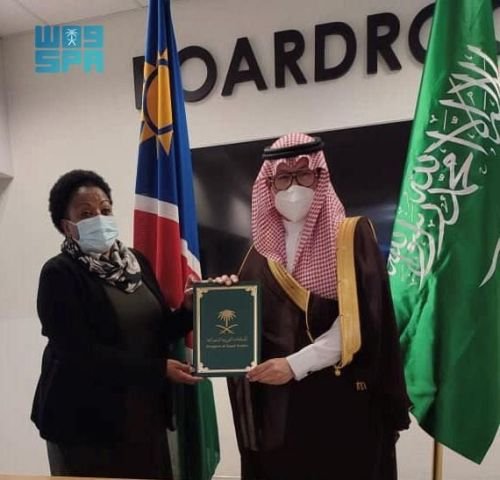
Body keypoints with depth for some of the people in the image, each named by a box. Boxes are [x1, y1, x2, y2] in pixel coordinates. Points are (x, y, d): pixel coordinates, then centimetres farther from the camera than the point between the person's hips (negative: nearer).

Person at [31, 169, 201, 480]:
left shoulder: (136, 261, 7)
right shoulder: (59, 274, -11)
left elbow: (158, 331, 8)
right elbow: (82, 353, -19)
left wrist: (189, 310, -12)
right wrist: (159, 369, -19)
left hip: (146, 413, 6)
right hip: (86, 420, -5)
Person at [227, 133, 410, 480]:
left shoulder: (353, 237, -1)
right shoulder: (261, 251, 11)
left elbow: (359, 321, -12)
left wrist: (295, 365, -18)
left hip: (340, 400, -3)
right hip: (275, 403, 4)